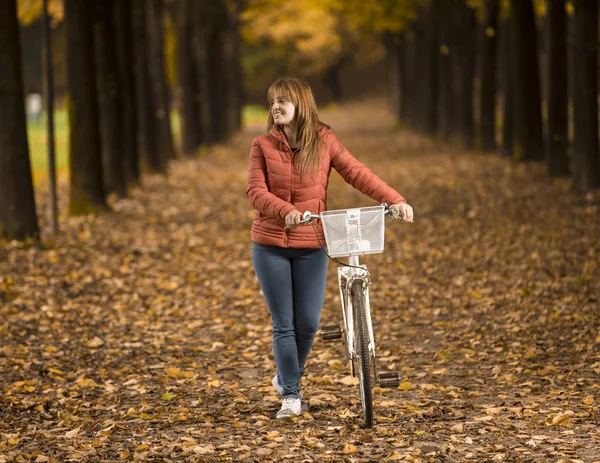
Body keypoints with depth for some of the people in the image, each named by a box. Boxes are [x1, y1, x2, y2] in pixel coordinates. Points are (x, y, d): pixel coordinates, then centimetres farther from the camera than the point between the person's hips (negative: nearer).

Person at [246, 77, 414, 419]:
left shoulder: (323, 140, -1)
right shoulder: (263, 146, -2)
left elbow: (356, 172, -8)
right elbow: (256, 191, -11)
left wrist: (395, 200, -19)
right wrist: (286, 211, -30)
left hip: (311, 245, 1)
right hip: (271, 245, 0)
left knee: (308, 323, 2)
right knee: (284, 324, 1)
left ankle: (287, 377, 29)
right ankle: (291, 395, 11)